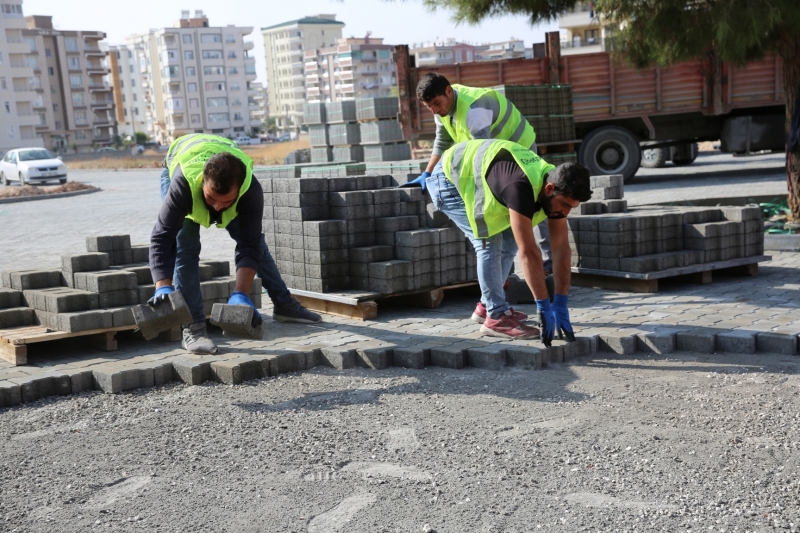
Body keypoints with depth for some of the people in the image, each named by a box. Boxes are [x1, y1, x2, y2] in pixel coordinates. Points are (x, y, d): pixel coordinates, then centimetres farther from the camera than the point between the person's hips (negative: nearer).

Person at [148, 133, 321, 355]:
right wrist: (164, 287, -59)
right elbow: (162, 236, -47)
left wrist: (240, 295, -50)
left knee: (256, 239, 2)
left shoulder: (251, 190, -41)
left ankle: (283, 304, 19)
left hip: (229, 176, 2)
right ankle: (193, 327, -17)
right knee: (185, 246, -21)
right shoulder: (183, 182, -47)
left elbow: (250, 246, -39)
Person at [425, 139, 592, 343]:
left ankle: (489, 306, 18)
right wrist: (544, 307, -35)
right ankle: (497, 317, -9)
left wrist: (561, 305, -15)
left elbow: (562, 248, -12)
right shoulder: (520, 188, -40)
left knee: (509, 241, 5)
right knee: (490, 243, -17)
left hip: (475, 174, 8)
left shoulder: (556, 186, -15)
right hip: (449, 177, -8)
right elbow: (528, 252, -39)